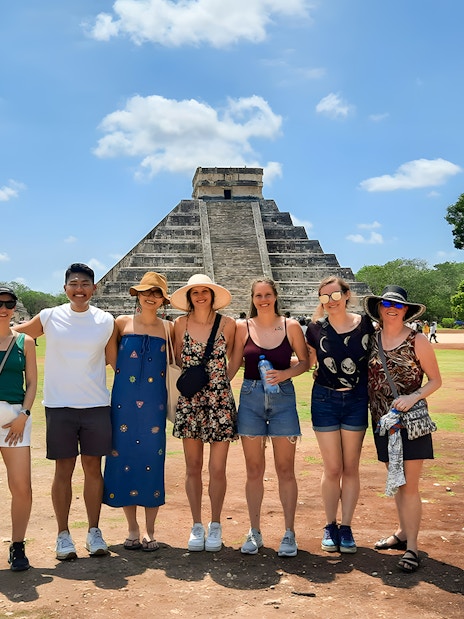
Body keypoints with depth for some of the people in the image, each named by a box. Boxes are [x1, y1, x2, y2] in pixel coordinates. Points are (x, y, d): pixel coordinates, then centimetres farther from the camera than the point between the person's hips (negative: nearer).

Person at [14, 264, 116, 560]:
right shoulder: (50, 317, 0)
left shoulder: (106, 321, 1)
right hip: (59, 405, -1)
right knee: (64, 470, 5)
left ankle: (94, 531, 20)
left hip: (97, 405, 1)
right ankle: (63, 535, 16)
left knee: (93, 468, 8)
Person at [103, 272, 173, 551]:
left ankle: (150, 531, 14)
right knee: (124, 457, 3)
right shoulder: (123, 323, 4)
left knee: (152, 460, 2)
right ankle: (132, 529, 17)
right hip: (124, 400, 0)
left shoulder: (168, 328, 4)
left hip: (154, 402, 0)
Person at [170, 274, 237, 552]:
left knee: (217, 469, 2)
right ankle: (197, 526, 20)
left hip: (220, 401, -1)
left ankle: (215, 526, 18)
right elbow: (178, 360, 12)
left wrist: (217, 380, 10)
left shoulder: (228, 324, -1)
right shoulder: (181, 324, 2)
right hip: (189, 402, 1)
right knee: (193, 468, 7)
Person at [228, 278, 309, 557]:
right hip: (251, 398, 1)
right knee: (254, 470, 8)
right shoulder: (243, 327, 3)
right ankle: (254, 532, 19)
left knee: (285, 470, 4)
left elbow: (305, 361, 4)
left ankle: (289, 534, 15)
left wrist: (285, 373, -13)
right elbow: (233, 365, 6)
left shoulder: (291, 326, 0)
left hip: (283, 398, -1)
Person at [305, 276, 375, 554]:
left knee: (351, 468, 8)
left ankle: (346, 527, 20)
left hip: (356, 400, 1)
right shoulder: (316, 328, -3)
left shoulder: (365, 324, -3)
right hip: (325, 400, 0)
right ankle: (330, 526, 20)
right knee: (332, 469, 4)